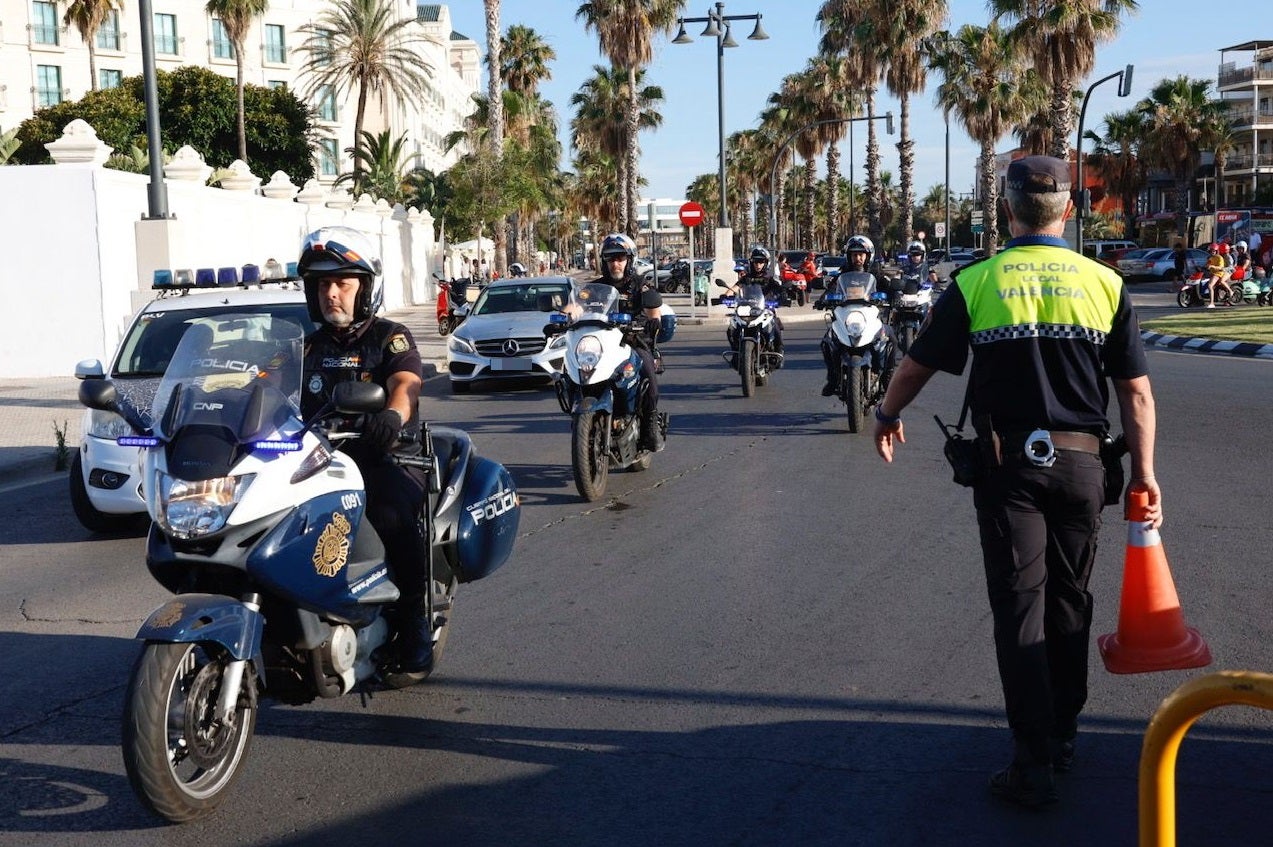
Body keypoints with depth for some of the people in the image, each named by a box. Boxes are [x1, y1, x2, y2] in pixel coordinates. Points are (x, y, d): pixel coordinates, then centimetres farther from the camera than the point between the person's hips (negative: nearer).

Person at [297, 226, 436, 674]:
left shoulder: (390, 337, 6)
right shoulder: (308, 346, 21)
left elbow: (406, 384, -15)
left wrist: (392, 415, -39)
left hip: (386, 460, -4)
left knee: (391, 515, -36)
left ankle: (414, 621, -18)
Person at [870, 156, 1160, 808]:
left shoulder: (976, 283, -5)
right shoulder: (1105, 282, 0)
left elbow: (916, 368, 4)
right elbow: (1136, 393, 0)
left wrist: (886, 417, 22)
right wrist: (1144, 473, 8)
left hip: (1007, 462, -2)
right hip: (1081, 462, 2)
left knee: (1020, 606, 1)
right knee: (1069, 601, 16)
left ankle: (1034, 764, 1)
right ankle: (1062, 736, 29)